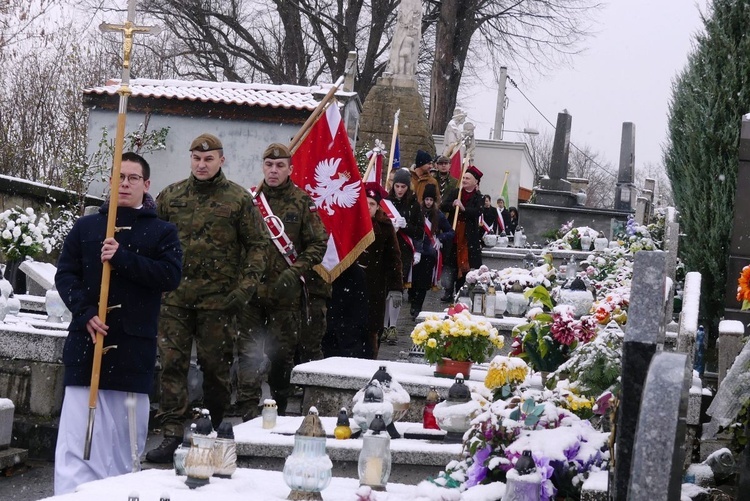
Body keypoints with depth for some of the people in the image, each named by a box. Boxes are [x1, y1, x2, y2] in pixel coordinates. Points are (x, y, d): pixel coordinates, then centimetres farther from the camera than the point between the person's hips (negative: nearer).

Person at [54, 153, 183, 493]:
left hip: (134, 346, 0)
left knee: (126, 436, 2)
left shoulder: (162, 232, 9)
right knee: (77, 435, -5)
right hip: (86, 341, 1)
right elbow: (65, 274, 6)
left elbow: (171, 275, -6)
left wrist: (122, 258, -16)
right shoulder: (86, 226, 12)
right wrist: (85, 313, -11)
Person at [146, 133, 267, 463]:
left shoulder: (239, 199, 2)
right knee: (172, 363, -3)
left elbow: (256, 245, 3)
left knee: (215, 365, 5)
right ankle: (172, 433, -1)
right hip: (174, 296, 2)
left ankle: (214, 430, 21)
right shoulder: (171, 196, 10)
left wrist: (246, 287, -7)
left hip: (218, 298, -2)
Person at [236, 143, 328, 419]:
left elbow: (318, 243, 0)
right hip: (251, 289, 1)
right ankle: (248, 409, -2)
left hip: (286, 292, -1)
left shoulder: (302, 202, 1)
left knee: (283, 352, 7)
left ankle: (280, 409, 21)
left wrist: (295, 271, -12)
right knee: (249, 350, -3)